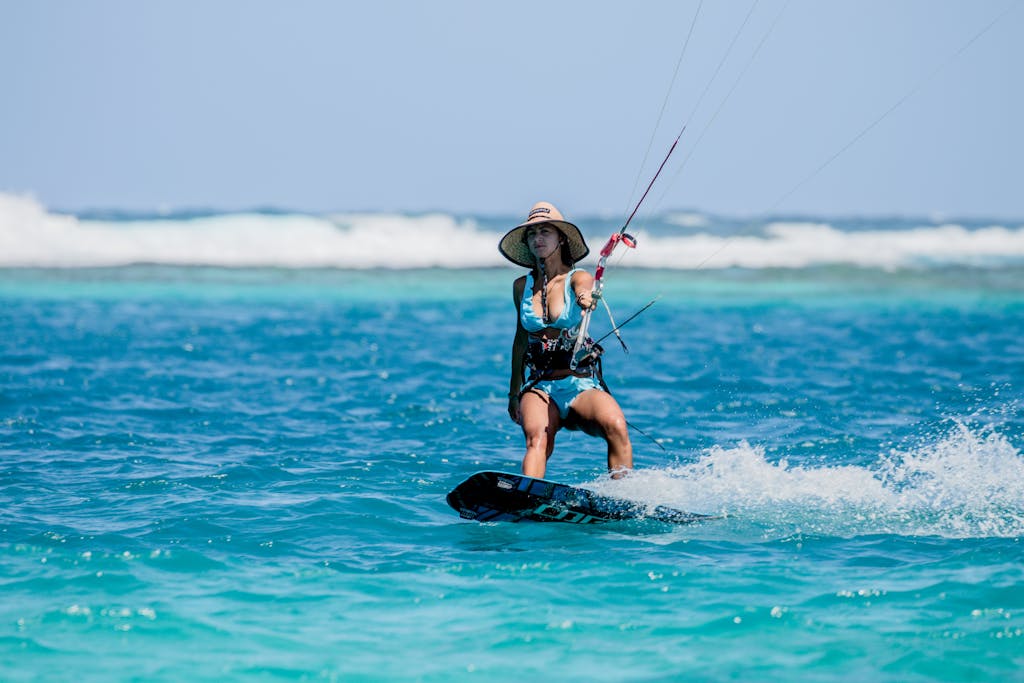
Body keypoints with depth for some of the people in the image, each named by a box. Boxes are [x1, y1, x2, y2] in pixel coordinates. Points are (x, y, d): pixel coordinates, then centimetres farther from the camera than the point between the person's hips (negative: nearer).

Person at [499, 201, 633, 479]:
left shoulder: (578, 278, 1)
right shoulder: (522, 287, 11)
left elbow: (584, 290, -24)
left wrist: (587, 300, -49)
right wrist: (514, 391, 26)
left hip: (581, 382, -1)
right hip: (538, 385, 1)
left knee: (615, 425, -32)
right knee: (536, 436, -31)